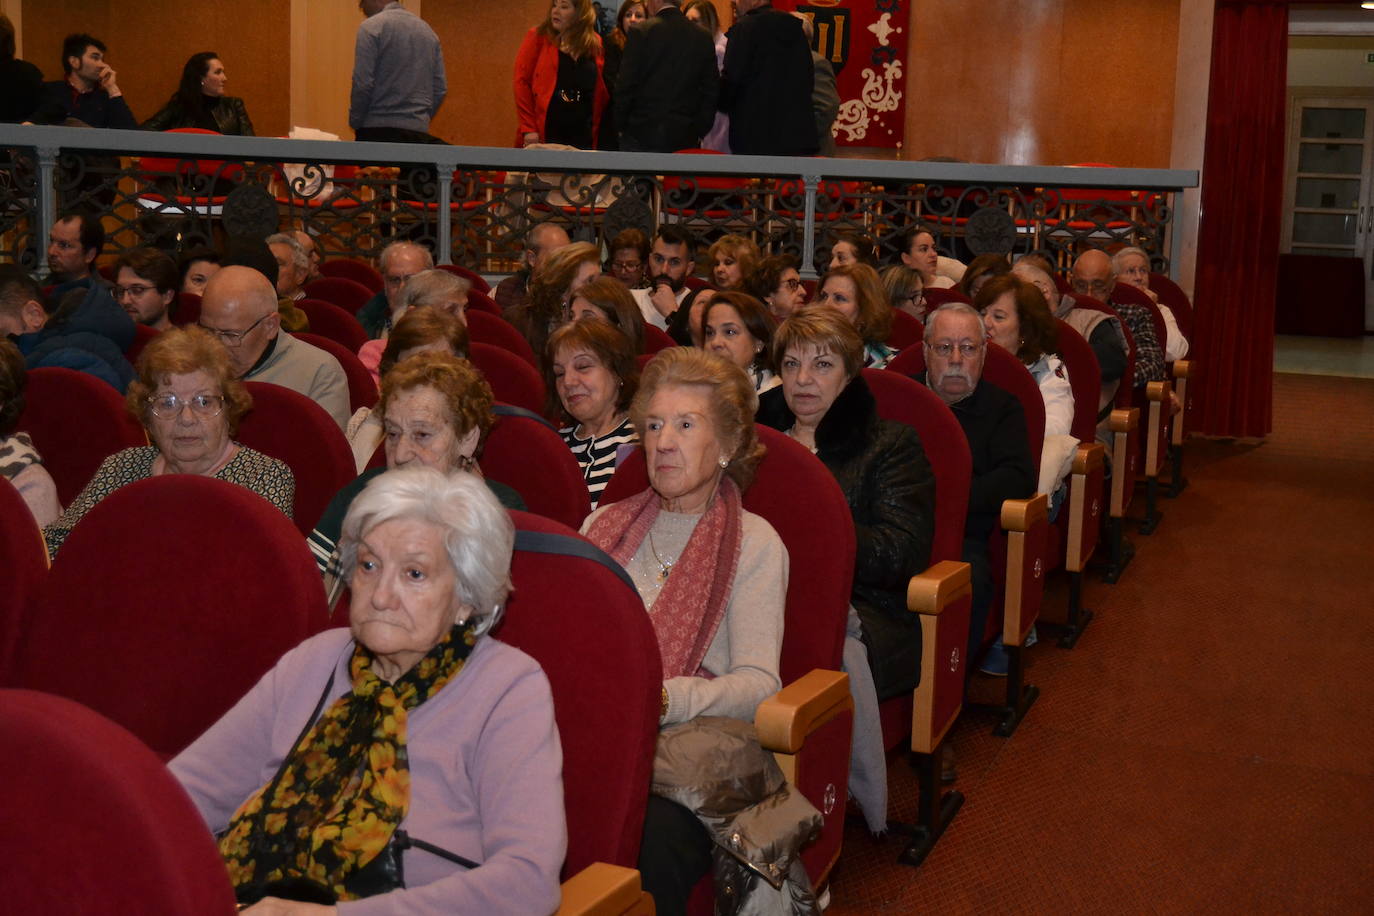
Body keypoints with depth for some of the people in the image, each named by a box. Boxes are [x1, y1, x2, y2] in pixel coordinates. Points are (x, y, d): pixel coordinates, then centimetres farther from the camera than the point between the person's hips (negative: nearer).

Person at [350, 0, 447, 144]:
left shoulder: (371, 27, -5)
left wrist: (355, 123, 0)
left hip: (378, 130, -6)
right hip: (418, 131, 6)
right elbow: (440, 89, 12)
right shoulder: (426, 29, 14)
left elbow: (362, 85, -12)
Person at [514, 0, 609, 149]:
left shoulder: (595, 43, 9)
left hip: (582, 137, 2)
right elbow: (521, 82, -1)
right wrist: (528, 129, -8)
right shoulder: (537, 37, 3)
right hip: (543, 135, -2)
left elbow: (601, 91, 12)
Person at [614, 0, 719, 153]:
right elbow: (711, 90, 6)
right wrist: (699, 132, 13)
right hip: (684, 139, 3)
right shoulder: (703, 37, 4)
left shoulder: (640, 32, -7)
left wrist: (621, 125, 6)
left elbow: (625, 86, -6)